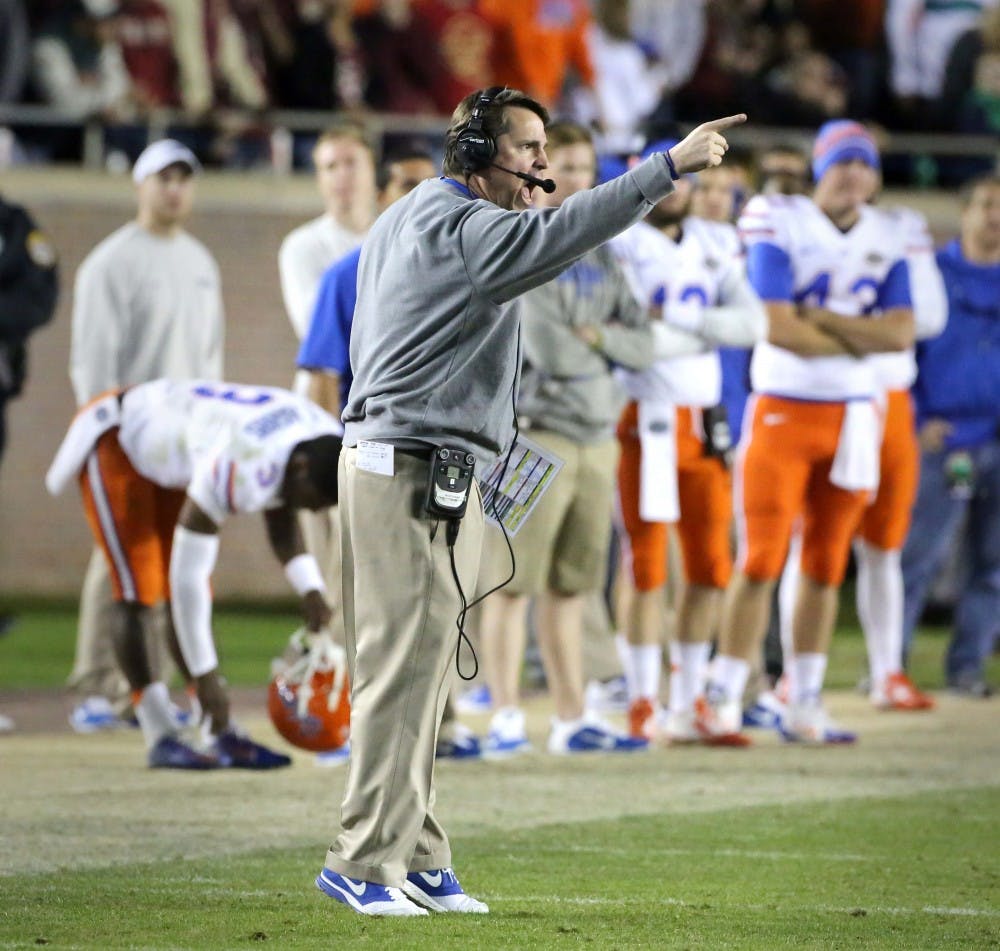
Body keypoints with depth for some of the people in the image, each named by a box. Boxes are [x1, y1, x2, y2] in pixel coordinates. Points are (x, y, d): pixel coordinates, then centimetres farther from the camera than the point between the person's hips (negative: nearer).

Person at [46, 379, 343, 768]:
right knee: (137, 593, -13)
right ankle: (162, 738, -9)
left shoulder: (327, 441, -17)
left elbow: (282, 524, 4)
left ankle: (223, 735, 1)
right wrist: (205, 676, -31)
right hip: (116, 443, -8)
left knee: (189, 600, 3)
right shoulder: (239, 469, -42)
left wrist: (309, 588, -12)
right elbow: (188, 576, -37)